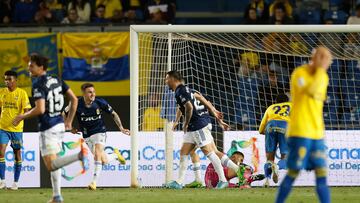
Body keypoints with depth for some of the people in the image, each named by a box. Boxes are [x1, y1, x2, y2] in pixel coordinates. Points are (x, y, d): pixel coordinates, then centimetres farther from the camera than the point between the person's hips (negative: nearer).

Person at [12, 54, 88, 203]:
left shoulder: (38, 84, -14)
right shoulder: (56, 81, 10)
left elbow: (40, 109, -24)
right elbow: (74, 100, 11)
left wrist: (22, 117, -9)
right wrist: (69, 121, 19)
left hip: (48, 128, -8)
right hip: (59, 125, 8)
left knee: (51, 165, -11)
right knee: (53, 161, 19)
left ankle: (79, 154, -31)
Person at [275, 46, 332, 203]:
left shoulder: (323, 77, 13)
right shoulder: (299, 73, -10)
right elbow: (311, 91, -28)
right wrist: (320, 69, -21)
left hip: (317, 133, 7)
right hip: (300, 132, -7)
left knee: (322, 173, 0)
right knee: (293, 173, -4)